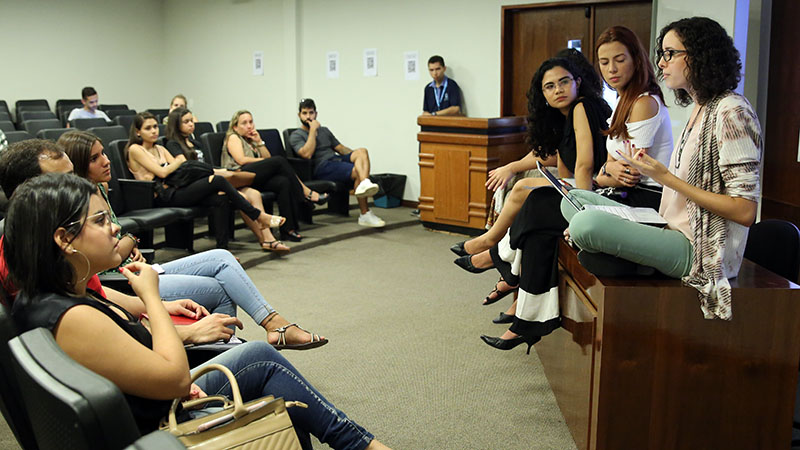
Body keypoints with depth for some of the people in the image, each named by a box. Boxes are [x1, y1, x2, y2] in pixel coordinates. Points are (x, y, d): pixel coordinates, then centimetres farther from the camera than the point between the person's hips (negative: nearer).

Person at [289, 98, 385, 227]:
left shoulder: (324, 130, 29)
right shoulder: (296, 136, 7)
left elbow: (340, 148, 24)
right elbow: (307, 154, -13)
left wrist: (356, 156, 5)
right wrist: (313, 130, -7)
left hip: (337, 159, 6)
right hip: (322, 168, -6)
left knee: (362, 151, -24)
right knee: (357, 171, -29)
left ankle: (365, 183, -52)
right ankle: (365, 214, -28)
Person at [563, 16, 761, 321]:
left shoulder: (731, 111, -15)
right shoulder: (699, 110, 15)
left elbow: (745, 211, -20)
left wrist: (667, 178, -19)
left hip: (699, 251, -9)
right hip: (675, 234, 9)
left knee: (586, 223, -29)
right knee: (574, 199, 7)